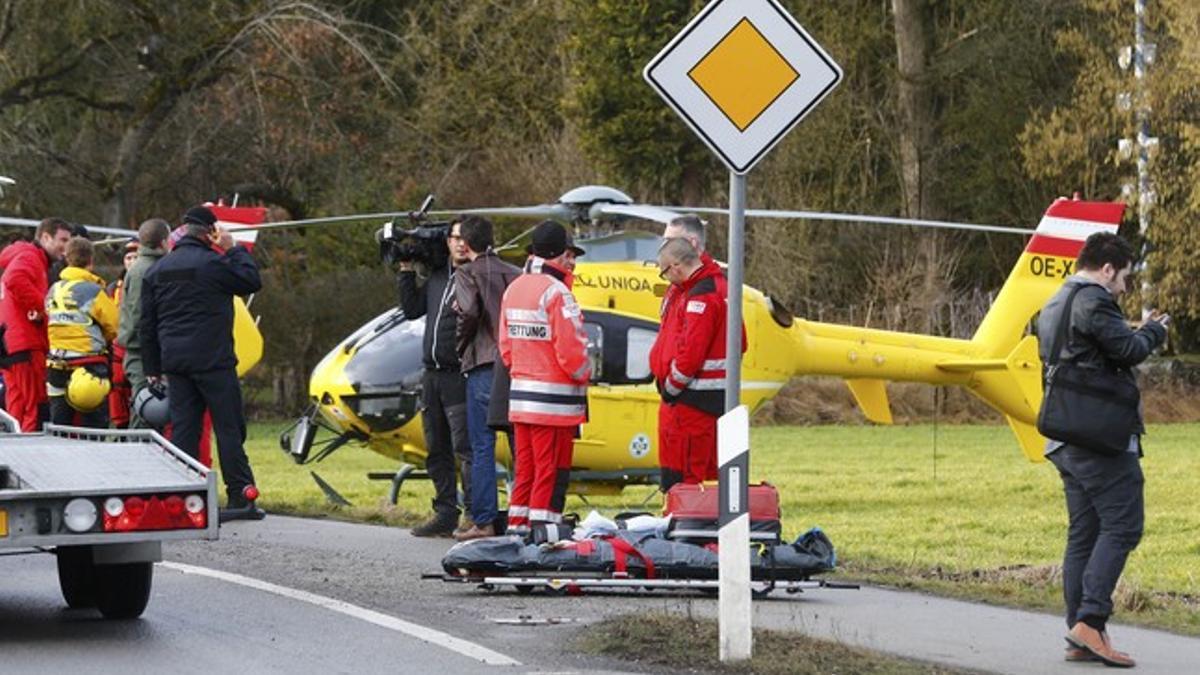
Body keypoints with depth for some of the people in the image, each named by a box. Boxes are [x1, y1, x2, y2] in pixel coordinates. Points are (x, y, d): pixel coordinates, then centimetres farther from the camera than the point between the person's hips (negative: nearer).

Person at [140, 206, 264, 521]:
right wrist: (233, 249, 8)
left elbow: (147, 325, 14)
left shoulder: (157, 271, 12)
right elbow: (252, 281, 0)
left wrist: (152, 369, 18)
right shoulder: (212, 264, -9)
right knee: (229, 427, -2)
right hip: (213, 361, -5)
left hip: (175, 363, 5)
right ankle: (241, 496, -4)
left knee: (183, 428, 6)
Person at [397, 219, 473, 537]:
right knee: (436, 450, 11)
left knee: (465, 447, -12)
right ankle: (445, 514, 18)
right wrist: (407, 271, 17)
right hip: (432, 376, 8)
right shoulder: (437, 276, 15)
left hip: (460, 376, -8)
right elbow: (412, 309, 19)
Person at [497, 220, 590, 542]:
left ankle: (518, 526, 17)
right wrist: (584, 374, 0)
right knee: (551, 468, -3)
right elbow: (571, 350, -17)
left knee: (525, 466, 14)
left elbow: (505, 345, 15)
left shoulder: (513, 290, 12)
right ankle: (545, 527, -4)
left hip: (520, 395, 8)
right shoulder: (557, 293, -15)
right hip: (554, 399, -8)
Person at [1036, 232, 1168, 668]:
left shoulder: (1052, 308, 22)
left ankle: (1080, 639, 6)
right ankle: (1090, 620, -20)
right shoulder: (1093, 301, -10)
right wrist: (1155, 330, 6)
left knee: (1084, 533, 8)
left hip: (1067, 442, 10)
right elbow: (1129, 350, -15)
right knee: (1122, 526, -10)